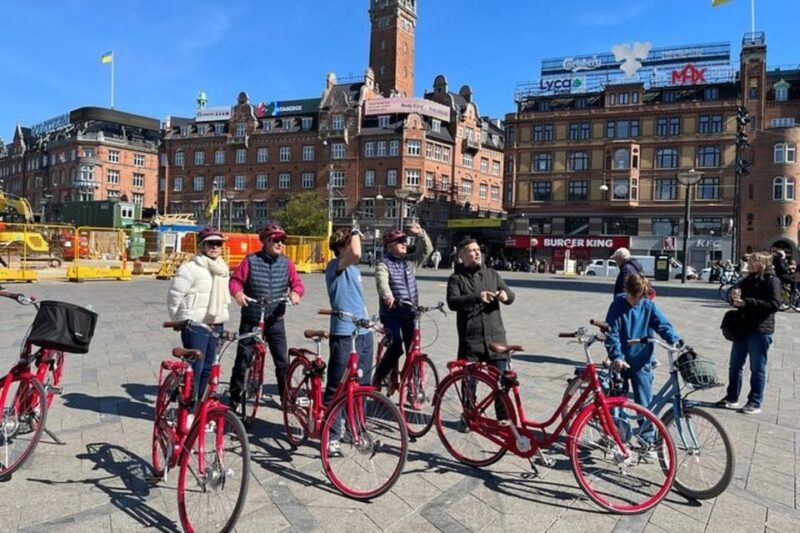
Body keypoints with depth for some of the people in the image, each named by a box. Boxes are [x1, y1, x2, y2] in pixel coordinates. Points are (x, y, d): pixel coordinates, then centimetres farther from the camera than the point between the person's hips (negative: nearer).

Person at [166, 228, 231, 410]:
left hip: (216, 325, 7)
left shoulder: (222, 269, 13)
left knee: (209, 367, 13)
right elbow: (174, 296, -9)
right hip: (195, 325, -7)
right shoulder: (190, 268, -11)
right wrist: (180, 321, 0)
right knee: (194, 367, -3)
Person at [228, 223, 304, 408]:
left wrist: (295, 293, -19)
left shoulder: (286, 263, 1)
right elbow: (236, 280, -3)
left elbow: (297, 283, 3)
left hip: (275, 320, 2)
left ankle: (287, 398, 18)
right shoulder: (251, 261, -6)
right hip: (251, 320, -2)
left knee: (283, 361, 4)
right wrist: (238, 292, -23)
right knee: (243, 360, 7)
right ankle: (234, 397, 23)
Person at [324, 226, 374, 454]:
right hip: (344, 335, -9)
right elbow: (356, 254, -33)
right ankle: (331, 436, 12)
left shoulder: (354, 268, 17)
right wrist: (355, 231, -17)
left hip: (364, 334, 9)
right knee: (336, 388, 1)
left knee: (363, 386, 17)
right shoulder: (335, 266, -11)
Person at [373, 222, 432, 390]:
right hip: (391, 312, -6)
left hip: (409, 312, 6)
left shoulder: (410, 261, 11)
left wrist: (420, 233, -9)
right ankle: (377, 380, 4)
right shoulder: (383, 264, -8)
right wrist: (387, 296, -48)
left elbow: (427, 250, 7)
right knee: (396, 347, -17)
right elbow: (382, 281, -27)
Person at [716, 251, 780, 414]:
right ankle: (732, 398, 22)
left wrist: (747, 302, -23)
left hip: (760, 330, -7)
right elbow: (740, 302, 19)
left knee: (757, 368, 2)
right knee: (735, 365, 11)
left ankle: (755, 402, 13)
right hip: (743, 327, 7)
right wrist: (735, 298, -5)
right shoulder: (748, 280, 13)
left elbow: (774, 304, -18)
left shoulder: (772, 280, -7)